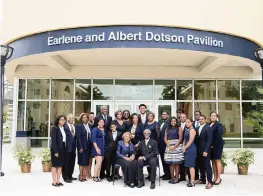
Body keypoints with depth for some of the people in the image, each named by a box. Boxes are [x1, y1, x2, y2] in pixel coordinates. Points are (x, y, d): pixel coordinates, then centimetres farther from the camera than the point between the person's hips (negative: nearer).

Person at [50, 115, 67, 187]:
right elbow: (53, 140, -14)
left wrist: (65, 149, 1)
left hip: (62, 149, 7)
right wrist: (55, 151, -18)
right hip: (56, 149, -7)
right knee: (55, 165, 2)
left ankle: (58, 181, 18)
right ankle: (54, 182, 9)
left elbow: (64, 139, 7)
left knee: (60, 165, 10)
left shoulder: (63, 128, 10)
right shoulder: (55, 128, -9)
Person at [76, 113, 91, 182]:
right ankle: (81, 176, 9)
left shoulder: (89, 126, 11)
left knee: (86, 162, 8)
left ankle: (85, 175, 14)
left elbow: (91, 136, 11)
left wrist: (91, 146, 3)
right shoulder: (79, 126, -6)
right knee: (82, 162, 0)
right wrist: (80, 147, -16)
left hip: (88, 146, 5)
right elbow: (78, 137, -10)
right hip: (82, 146, -5)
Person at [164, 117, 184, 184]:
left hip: (177, 146, -4)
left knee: (176, 163, -4)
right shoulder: (167, 129, 13)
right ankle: (172, 178, 9)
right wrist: (169, 146, -8)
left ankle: (177, 178, 1)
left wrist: (174, 147, -12)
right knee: (170, 163, 3)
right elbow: (165, 138, 7)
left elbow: (180, 138, -5)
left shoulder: (179, 128, 2)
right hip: (169, 147, 4)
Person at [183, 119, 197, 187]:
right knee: (189, 166, 11)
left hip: (191, 149, -9)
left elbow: (190, 141, -16)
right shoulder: (187, 130, 16)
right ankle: (191, 180, 18)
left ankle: (192, 182, -4)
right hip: (187, 149, 9)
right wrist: (183, 147, 3)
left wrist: (185, 148, -10)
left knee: (191, 165, -7)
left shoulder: (192, 130, -11)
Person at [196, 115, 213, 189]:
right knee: (201, 165, 12)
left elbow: (209, 141, -14)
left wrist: (206, 151, -19)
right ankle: (202, 179, 23)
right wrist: (197, 149, 5)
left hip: (205, 150, -7)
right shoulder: (198, 128, 14)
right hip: (199, 150, 7)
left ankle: (209, 182, 0)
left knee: (207, 166, -4)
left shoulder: (208, 128, -9)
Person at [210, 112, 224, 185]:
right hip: (211, 146, 6)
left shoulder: (219, 125, -5)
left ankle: (219, 178, 3)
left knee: (217, 160, -3)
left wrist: (214, 145, -14)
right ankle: (215, 177, 12)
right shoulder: (208, 125, 11)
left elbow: (219, 135, -13)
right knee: (213, 161, 7)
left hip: (217, 145, -5)